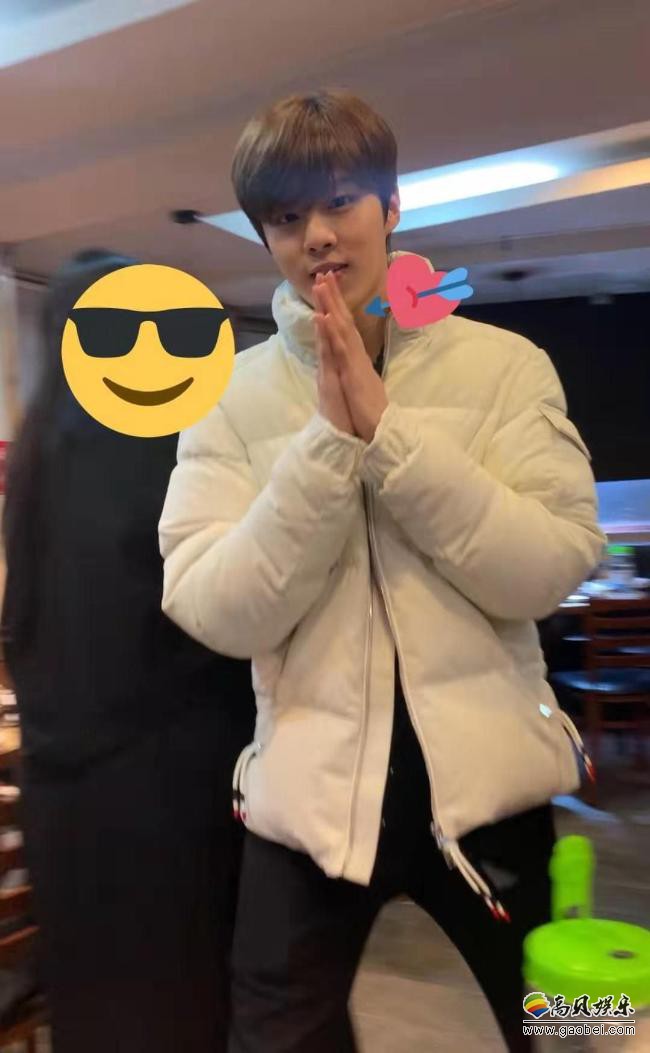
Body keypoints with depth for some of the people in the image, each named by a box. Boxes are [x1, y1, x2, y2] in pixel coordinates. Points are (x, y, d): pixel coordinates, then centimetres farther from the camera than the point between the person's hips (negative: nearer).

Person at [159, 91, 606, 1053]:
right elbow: (216, 613, -13)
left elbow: (548, 570, -14)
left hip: (486, 782, 1)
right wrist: (328, 440, -20)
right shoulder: (230, 399, -2)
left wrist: (386, 430, -19)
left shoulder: (503, 365, -3)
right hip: (310, 793, 0)